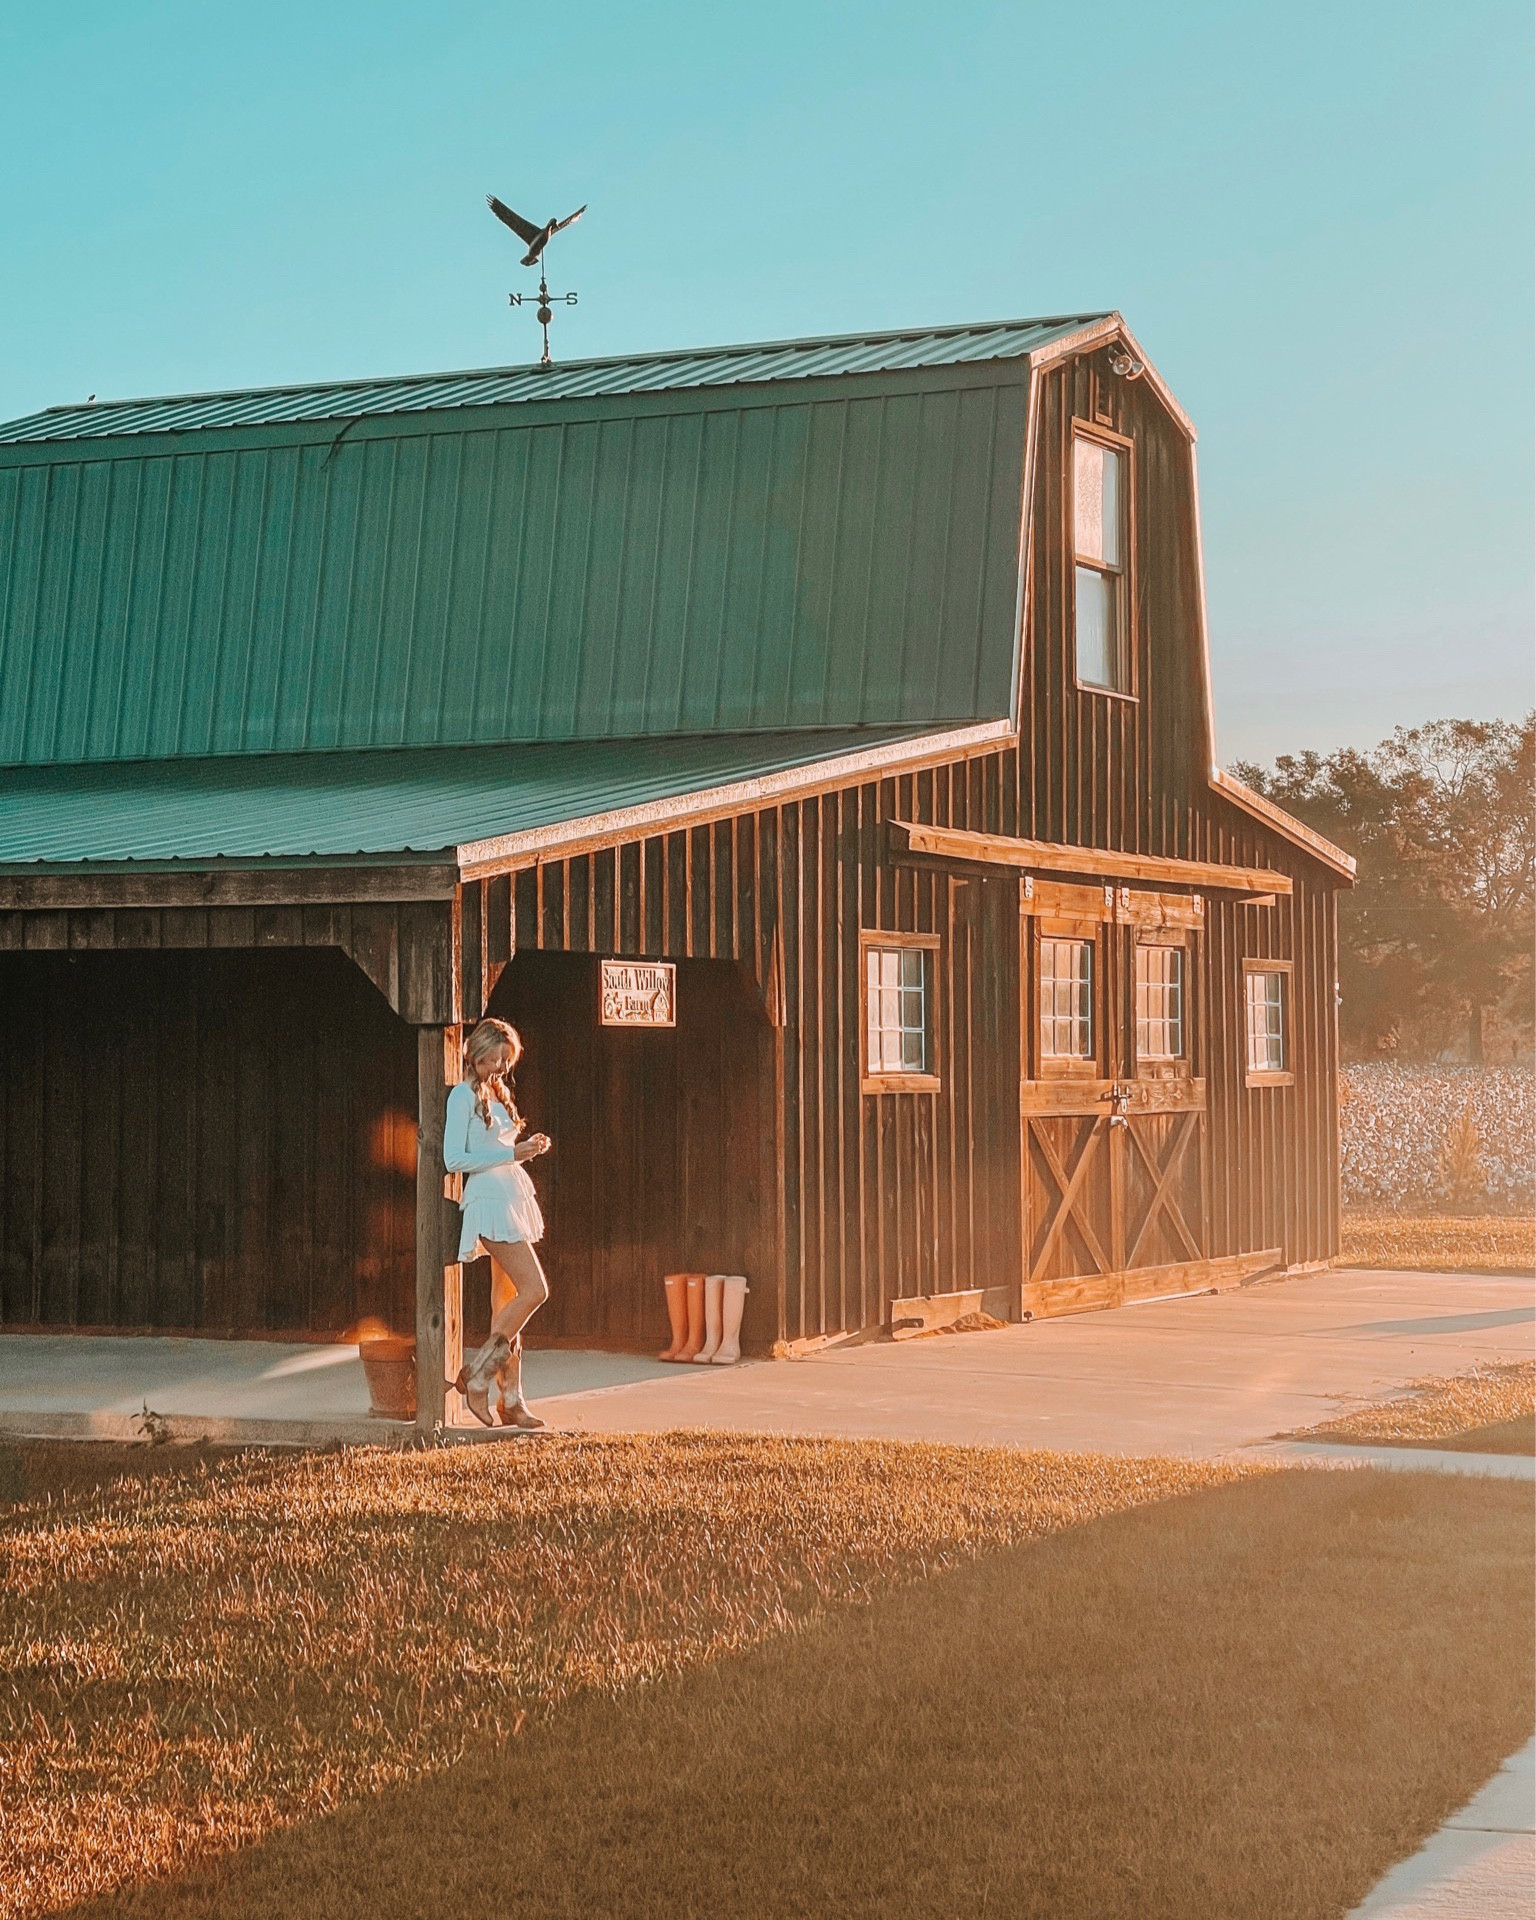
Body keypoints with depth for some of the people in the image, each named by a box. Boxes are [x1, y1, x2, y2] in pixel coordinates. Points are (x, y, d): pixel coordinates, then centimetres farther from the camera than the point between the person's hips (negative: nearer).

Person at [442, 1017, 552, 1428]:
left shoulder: (498, 1093, 19)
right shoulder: (464, 1095, -6)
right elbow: (454, 1159, -13)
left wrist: (528, 1147, 10)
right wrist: (510, 1154, -16)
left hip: (513, 1194, 9)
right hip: (489, 1198, -9)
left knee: (507, 1300, 6)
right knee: (534, 1290, -15)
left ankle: (510, 1399, 6)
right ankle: (477, 1375, -6)